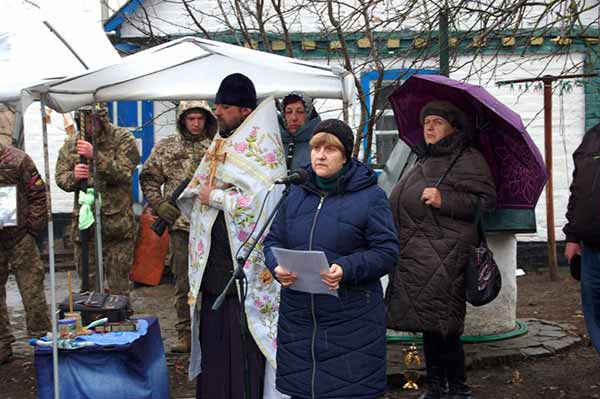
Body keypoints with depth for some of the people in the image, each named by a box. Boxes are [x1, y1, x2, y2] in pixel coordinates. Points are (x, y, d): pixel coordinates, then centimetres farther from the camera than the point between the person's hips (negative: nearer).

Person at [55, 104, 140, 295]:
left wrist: (95, 155, -27)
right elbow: (60, 177, 6)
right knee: (87, 280, 11)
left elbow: (124, 172, -15)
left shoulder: (123, 139, -3)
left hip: (117, 221, -3)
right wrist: (74, 177, -17)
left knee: (119, 284, 2)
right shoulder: (71, 143, 9)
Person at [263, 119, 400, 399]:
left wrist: (346, 269, -22)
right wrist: (278, 267, -8)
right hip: (297, 318, 5)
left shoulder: (370, 196, -4)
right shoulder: (297, 194, 11)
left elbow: (387, 252, -7)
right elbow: (273, 241, 13)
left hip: (352, 320, -4)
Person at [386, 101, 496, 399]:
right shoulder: (424, 161, 24)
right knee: (427, 322, 13)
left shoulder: (467, 159, -3)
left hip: (443, 256, -8)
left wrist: (444, 200, -20)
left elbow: (486, 200, -12)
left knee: (442, 324, -8)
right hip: (417, 256, 8)